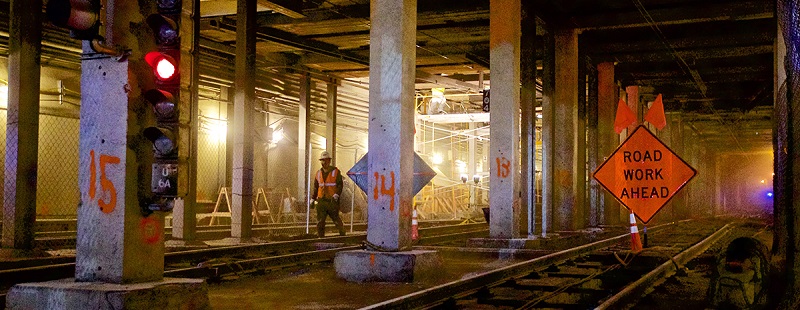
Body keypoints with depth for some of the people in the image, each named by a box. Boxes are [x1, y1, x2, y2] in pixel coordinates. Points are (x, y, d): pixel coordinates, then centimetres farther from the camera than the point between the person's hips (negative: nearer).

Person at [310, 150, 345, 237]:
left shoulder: (335, 172, -1)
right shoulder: (319, 173, 13)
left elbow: (340, 185, -7)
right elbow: (315, 187, 18)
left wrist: (336, 195, -22)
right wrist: (312, 199, 11)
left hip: (332, 201, -4)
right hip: (321, 201, 4)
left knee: (336, 219, 2)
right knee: (320, 222, 2)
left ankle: (342, 234, 22)